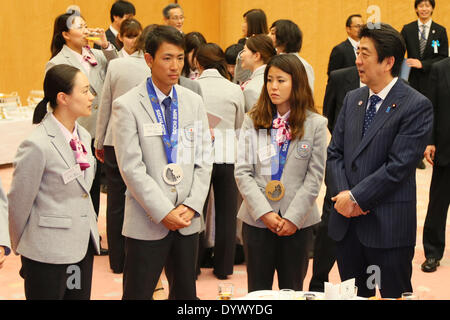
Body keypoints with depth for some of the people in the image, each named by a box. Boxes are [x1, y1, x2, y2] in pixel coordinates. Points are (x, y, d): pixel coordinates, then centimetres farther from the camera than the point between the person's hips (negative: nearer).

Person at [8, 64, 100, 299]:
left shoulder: (82, 135, 5)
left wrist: (91, 228, 14)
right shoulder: (37, 145, -19)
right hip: (48, 253, -7)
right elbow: (19, 201, -9)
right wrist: (21, 248, 3)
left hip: (83, 244, 7)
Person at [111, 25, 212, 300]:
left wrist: (192, 206, -6)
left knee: (186, 292, 14)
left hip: (189, 219, 5)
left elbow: (204, 159, 6)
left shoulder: (194, 102, 7)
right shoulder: (127, 106, -8)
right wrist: (164, 212, -15)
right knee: (138, 293, 3)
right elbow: (131, 168, -13)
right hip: (148, 221, -4)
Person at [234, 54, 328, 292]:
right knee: (258, 290, 8)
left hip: (298, 222, -1)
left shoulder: (316, 124, -1)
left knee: (292, 290, 10)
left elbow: (315, 176, -3)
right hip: (257, 219, 1)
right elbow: (242, 172, -2)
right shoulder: (253, 121, 3)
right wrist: (264, 212, -11)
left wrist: (293, 217, -10)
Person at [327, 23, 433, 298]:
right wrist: (342, 195, -7)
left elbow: (399, 165, -17)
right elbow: (335, 152, 9)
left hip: (388, 227, -6)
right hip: (347, 224, 6)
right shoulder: (352, 99, 11)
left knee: (394, 294, 5)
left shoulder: (417, 106, -10)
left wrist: (355, 197, -14)